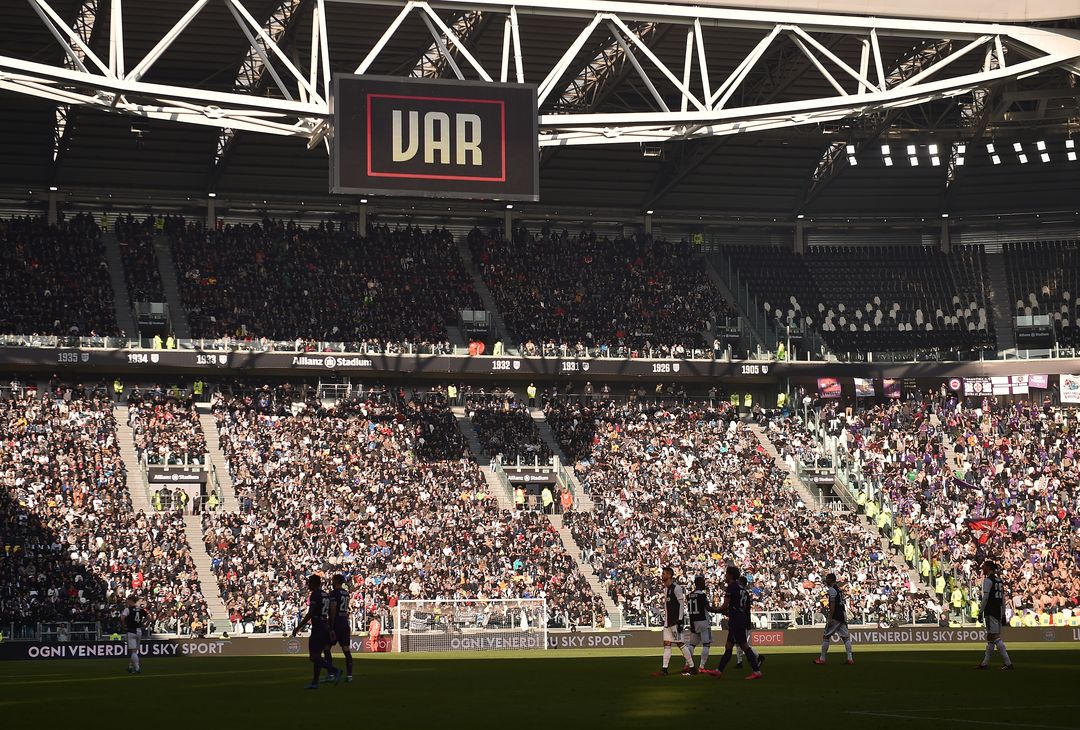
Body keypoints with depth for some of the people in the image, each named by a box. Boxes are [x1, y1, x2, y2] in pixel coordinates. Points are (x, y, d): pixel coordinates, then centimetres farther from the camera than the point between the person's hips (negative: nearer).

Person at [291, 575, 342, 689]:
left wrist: (298, 628, -13)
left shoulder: (315, 595, -11)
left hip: (317, 628, -9)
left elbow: (310, 614, -16)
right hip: (325, 627, 9)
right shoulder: (325, 595, 15)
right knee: (317, 656, 11)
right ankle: (314, 683, 11)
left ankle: (334, 670, -20)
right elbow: (329, 614, 19)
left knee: (314, 656, -8)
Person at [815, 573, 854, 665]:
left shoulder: (832, 589, -10)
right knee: (846, 637, 4)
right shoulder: (839, 589, 18)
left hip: (835, 616, -9)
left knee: (826, 636, -1)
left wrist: (830, 618, -19)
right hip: (843, 616, 9)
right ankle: (850, 658, -2)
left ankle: (822, 658, 2)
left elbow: (832, 605, -17)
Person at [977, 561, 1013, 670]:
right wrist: (1003, 615, 18)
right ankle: (985, 663, 17)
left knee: (995, 637, -10)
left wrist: (980, 612, -12)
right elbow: (1003, 599, 16)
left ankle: (1008, 663, -16)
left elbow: (985, 598, -15)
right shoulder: (999, 581, 15)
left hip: (990, 611, -9)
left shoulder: (988, 580, -9)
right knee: (990, 637, 13)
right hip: (999, 611, 9)